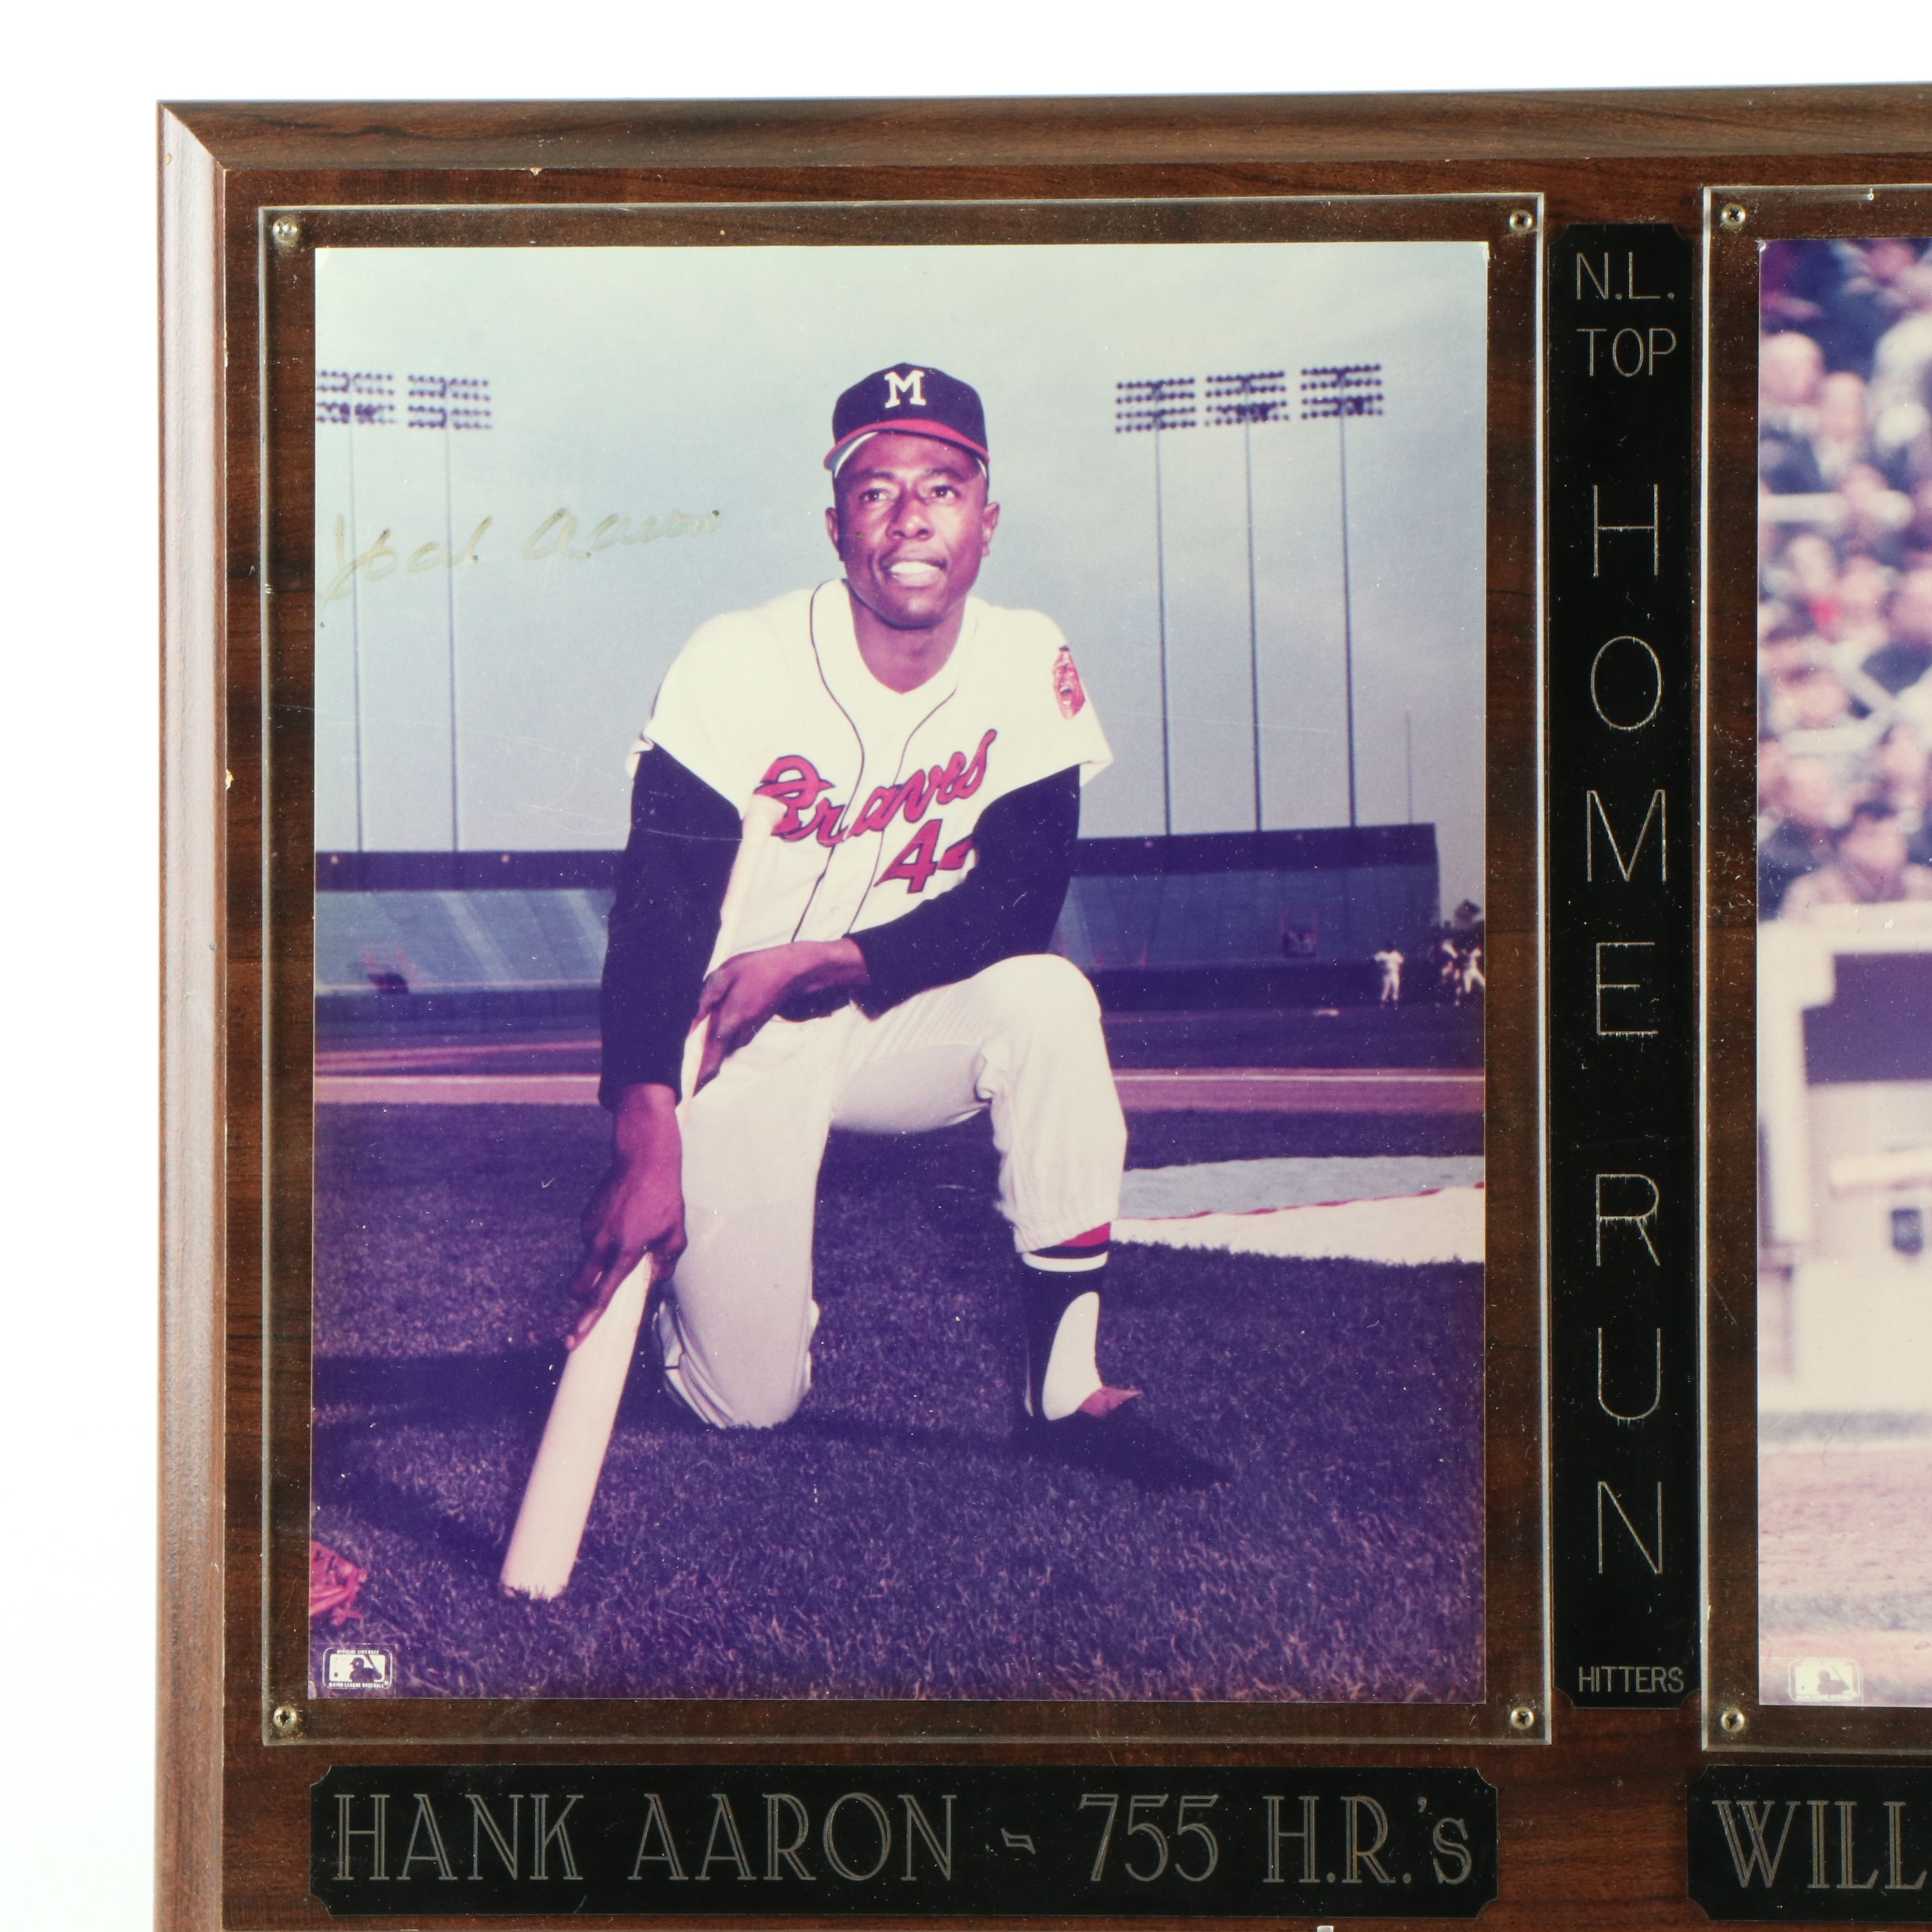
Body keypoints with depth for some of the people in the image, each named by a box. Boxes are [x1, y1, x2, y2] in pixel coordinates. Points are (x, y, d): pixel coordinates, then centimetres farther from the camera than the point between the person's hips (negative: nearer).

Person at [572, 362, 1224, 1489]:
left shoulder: (1031, 664, -10)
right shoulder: (740, 664, -18)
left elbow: (1022, 903, -12)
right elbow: (658, 913, -22)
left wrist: (820, 961, -24)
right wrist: (647, 1152, -34)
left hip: (903, 1027, 2)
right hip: (738, 1058, -2)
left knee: (1048, 996, -31)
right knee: (750, 1402, -9)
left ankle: (1065, 1389, -21)